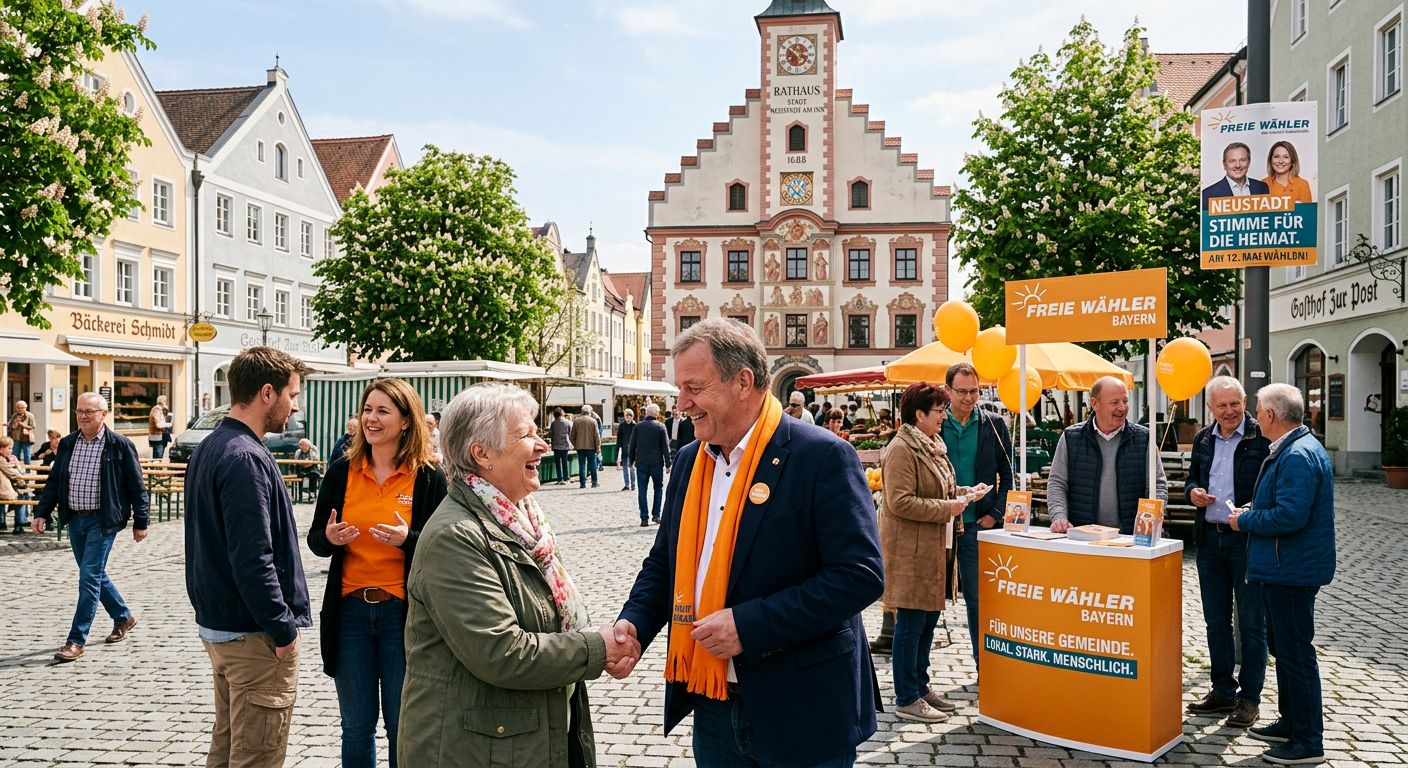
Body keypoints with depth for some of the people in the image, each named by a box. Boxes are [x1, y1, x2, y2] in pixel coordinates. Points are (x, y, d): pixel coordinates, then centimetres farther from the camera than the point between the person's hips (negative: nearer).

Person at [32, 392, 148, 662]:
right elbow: (54, 482, 14)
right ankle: (123, 617, 34)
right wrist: (42, 513, 4)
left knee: (89, 578, -7)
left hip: (102, 521, -6)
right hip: (75, 519, 6)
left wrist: (140, 522, -5)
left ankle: (76, 641, -2)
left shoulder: (120, 445, -8)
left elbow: (137, 486, -5)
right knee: (94, 576, 15)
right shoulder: (67, 444, 8)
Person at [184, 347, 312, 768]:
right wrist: (283, 629, -17)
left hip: (217, 623, 10)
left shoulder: (209, 448, 11)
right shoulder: (246, 459, -21)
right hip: (255, 636, -10)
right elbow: (253, 559, -25)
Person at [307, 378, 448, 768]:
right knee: (357, 726, 14)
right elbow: (314, 540, 9)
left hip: (402, 613, -2)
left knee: (403, 727, 9)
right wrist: (329, 538, -13)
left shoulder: (428, 477, -5)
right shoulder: (342, 470, 3)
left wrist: (408, 540, -22)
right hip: (349, 611, 3)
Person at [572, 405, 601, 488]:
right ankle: (594, 482, 9)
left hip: (579, 447, 1)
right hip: (591, 446, -1)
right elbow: (597, 435, -4)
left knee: (581, 465, 5)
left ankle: (582, 483, 5)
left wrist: (573, 445, 16)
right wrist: (598, 447, 2)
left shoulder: (576, 421, 1)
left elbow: (573, 435, 6)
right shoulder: (593, 421, -4)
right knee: (592, 464, 7)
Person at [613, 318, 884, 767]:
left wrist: (750, 625, -23)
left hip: (799, 716, -5)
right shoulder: (689, 461, 7)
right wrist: (634, 623, -4)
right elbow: (664, 562, 15)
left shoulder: (822, 457, -15)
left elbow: (860, 575, -19)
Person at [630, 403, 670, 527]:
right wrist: (668, 463, 3)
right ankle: (656, 515, 10)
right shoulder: (660, 427, -4)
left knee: (642, 491, 4)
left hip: (641, 463, 1)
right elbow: (666, 447, -3)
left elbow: (632, 445, 3)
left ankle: (644, 518, 0)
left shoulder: (638, 426, 0)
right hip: (656, 463, -1)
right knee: (658, 488, 15)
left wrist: (632, 460, 13)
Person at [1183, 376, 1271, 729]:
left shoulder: (1262, 437, -9)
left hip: (1248, 539, -6)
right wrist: (1192, 491, -2)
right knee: (1216, 620, 14)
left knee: (1251, 623, 4)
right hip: (1209, 538, 6)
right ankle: (1223, 690, 26)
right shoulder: (1203, 439, 10)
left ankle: (1249, 698, 14)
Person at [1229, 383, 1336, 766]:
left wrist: (1244, 520, -14)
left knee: (1296, 653, -2)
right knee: (1283, 647, 21)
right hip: (1285, 568, 11)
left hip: (1292, 572, -11)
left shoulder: (1298, 456, -22)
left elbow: (1290, 516, -29)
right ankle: (1291, 723, 34)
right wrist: (1253, 511, 9)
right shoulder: (1295, 449, 13)